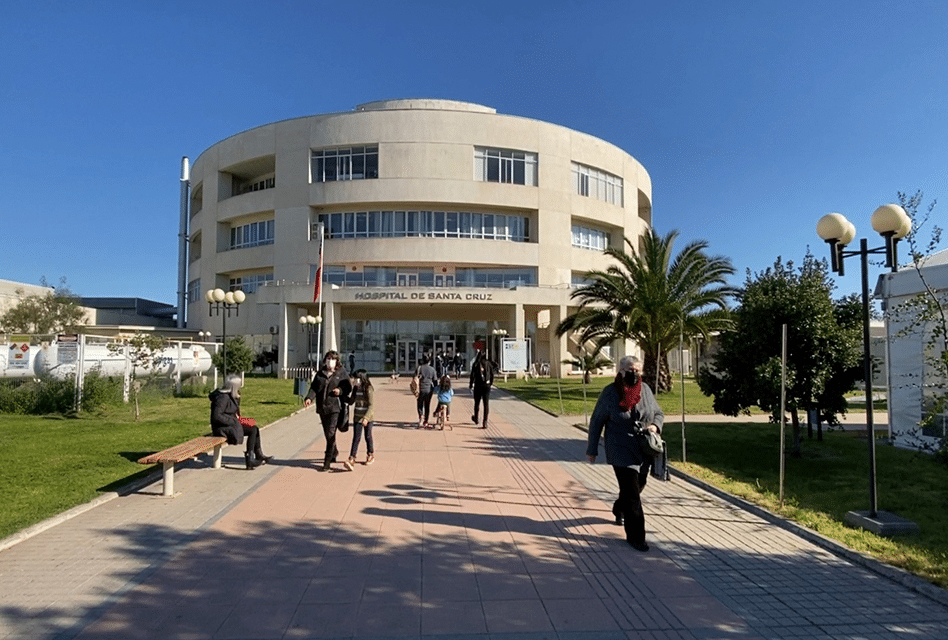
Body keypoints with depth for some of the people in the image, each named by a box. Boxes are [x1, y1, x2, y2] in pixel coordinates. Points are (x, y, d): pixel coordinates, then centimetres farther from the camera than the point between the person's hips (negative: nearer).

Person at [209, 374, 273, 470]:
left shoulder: (229, 395, 12)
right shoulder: (223, 397, -19)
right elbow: (216, 416, -25)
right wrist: (232, 421, -19)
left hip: (229, 425, 10)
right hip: (222, 428, -10)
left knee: (255, 429, 4)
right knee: (253, 431, -15)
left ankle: (259, 456, 7)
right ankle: (249, 460, -12)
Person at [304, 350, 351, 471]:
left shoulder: (342, 373, 1)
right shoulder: (320, 373, 10)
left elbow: (348, 387, 5)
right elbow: (314, 387, 7)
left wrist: (340, 390, -16)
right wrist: (309, 398, -10)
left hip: (335, 407, -4)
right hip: (322, 407, 4)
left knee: (331, 433, -11)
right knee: (327, 433, 15)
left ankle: (327, 461, -4)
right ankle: (334, 452, 40)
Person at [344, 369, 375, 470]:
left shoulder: (369, 389, -14)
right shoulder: (356, 388, 5)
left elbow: (371, 405, -18)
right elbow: (351, 401, 13)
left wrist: (366, 418, -27)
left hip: (367, 417, -4)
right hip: (357, 416, 4)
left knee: (368, 436, 10)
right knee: (356, 438, -3)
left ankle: (371, 455, 32)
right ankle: (351, 460, -11)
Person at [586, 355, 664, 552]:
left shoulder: (645, 390, 2)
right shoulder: (610, 392, -10)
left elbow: (659, 413, 15)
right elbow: (596, 422, -3)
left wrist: (655, 426, -9)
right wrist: (592, 450, -1)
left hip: (644, 451, 5)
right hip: (621, 451, -5)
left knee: (637, 486, 21)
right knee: (631, 493, -8)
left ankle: (619, 509, 51)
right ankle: (635, 536, 3)